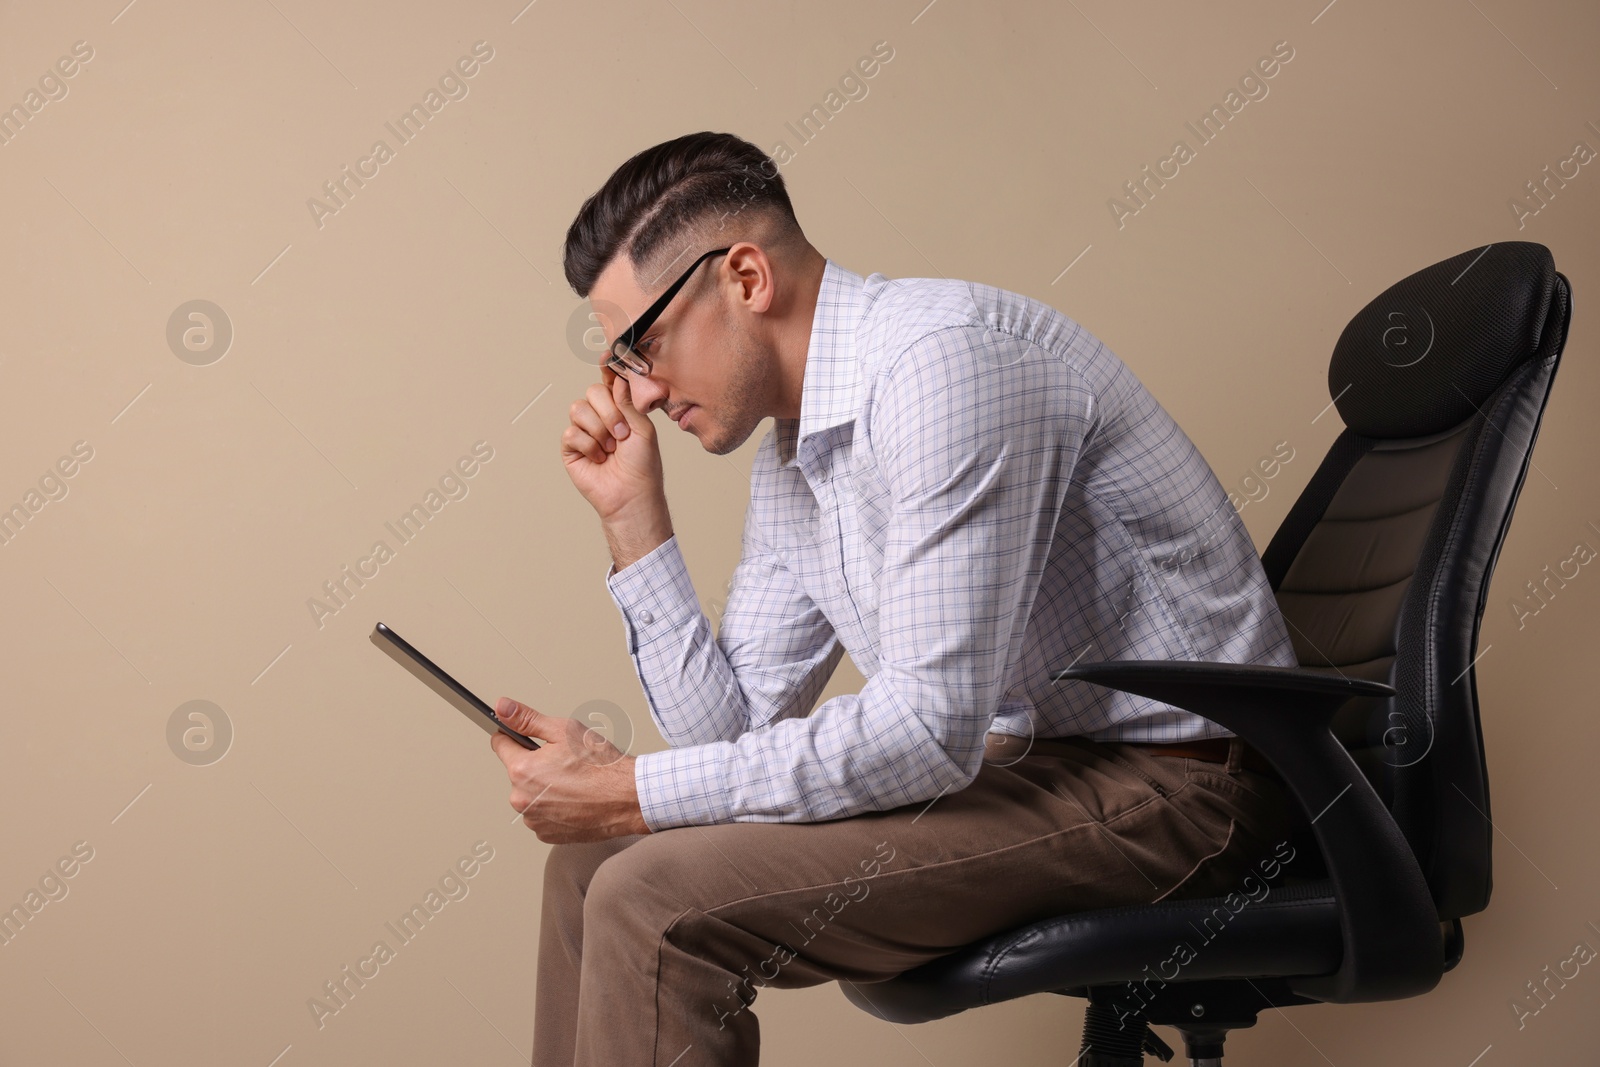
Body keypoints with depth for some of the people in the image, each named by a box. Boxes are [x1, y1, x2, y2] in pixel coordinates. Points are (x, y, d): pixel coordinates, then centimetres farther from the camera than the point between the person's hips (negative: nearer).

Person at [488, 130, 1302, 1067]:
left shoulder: (943, 359, -20)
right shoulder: (789, 460, 10)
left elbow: (932, 728, -24)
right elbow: (737, 731, 11)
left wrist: (635, 794, -18)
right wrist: (633, 516, 5)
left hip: (1165, 787, -9)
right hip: (1029, 761, 9)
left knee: (653, 902, -19)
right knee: (593, 867, 5)